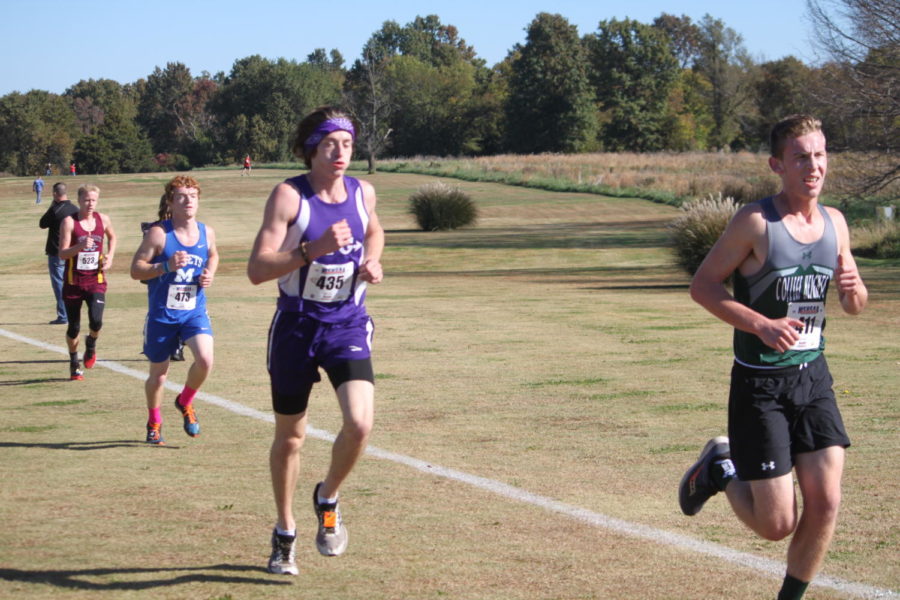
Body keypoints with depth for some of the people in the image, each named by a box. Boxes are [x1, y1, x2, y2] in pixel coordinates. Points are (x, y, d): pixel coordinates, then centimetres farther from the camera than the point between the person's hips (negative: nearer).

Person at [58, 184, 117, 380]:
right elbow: (62, 253, -12)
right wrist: (80, 246, -28)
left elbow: (112, 237, 25)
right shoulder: (70, 222, -8)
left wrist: (110, 256, 9)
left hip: (96, 280, 1)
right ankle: (74, 364, 28)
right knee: (74, 327, 5)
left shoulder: (103, 220, 3)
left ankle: (91, 343, 16)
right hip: (73, 281, -1)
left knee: (96, 321, -19)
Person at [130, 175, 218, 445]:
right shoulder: (159, 233, -12)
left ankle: (185, 403, 9)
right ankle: (154, 422, 37)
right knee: (158, 374, 10)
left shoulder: (206, 233, 2)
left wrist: (209, 274, 3)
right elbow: (135, 269, -11)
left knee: (205, 359, -22)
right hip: (162, 315, -2)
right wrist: (166, 266, -26)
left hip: (194, 312, 2)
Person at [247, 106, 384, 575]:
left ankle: (327, 500, 12)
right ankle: (284, 534, 32)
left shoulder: (362, 192, 0)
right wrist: (313, 249, -32)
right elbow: (257, 269, -21)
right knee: (289, 436, 11)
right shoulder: (289, 196, -14)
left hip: (348, 325, 2)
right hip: (296, 326, -2)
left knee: (359, 423, -18)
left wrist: (372, 263, 4)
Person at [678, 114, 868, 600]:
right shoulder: (755, 222, -13)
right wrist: (762, 325, -22)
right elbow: (702, 285, -10)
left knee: (825, 504, -3)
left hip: (813, 377, 5)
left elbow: (855, 306, 17)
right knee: (776, 524, -3)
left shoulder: (834, 222, 6)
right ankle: (719, 470, 26)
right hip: (760, 384, -5)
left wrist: (853, 289, -8)